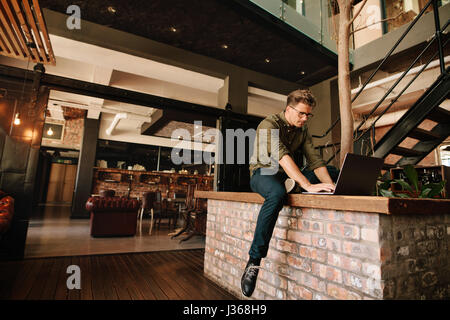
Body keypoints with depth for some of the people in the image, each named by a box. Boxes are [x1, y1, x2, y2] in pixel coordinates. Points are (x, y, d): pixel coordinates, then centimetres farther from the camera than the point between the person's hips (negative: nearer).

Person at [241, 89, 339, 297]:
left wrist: (329, 186, -17)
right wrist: (308, 186, -40)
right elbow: (282, 157, -31)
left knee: (334, 172, 3)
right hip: (263, 173, -6)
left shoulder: (302, 130, 7)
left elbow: (314, 160, 0)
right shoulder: (269, 125, -15)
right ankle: (254, 261, -35)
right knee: (277, 193, -42)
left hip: (288, 175, 7)